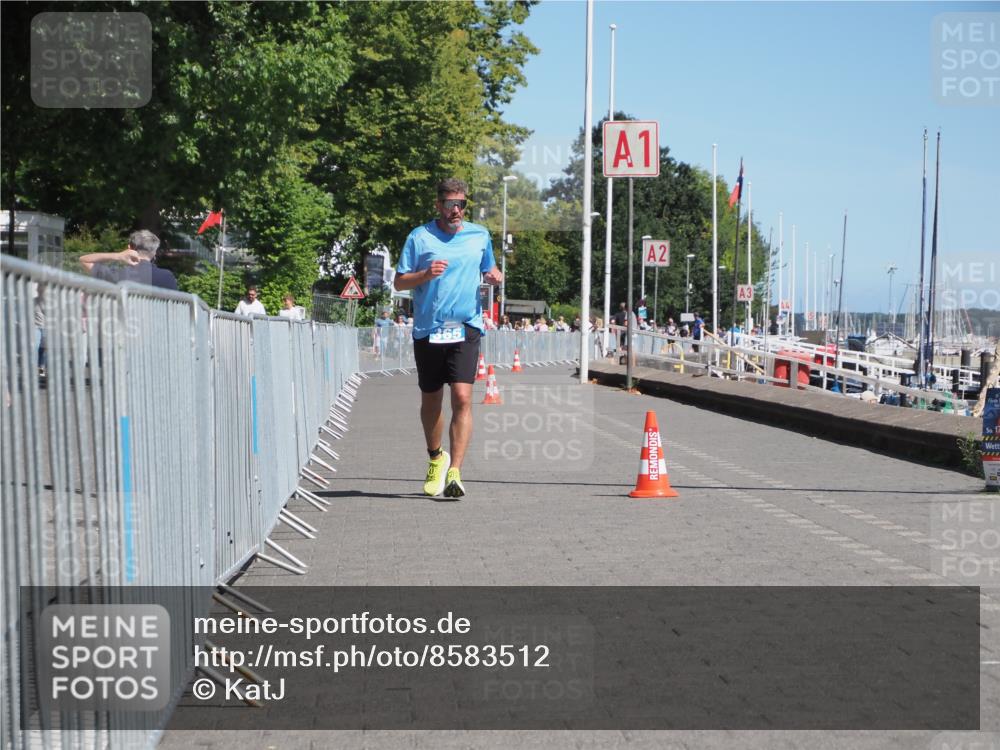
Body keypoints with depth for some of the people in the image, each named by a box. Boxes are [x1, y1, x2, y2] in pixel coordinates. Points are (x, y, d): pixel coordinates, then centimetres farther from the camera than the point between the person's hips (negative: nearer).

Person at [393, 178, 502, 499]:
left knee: (462, 398, -15)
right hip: (427, 331, 0)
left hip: (465, 329, 0)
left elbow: (490, 269, 24)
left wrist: (495, 276, 1)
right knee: (430, 401, 12)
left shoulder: (480, 235, 9)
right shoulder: (419, 237, 1)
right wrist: (426, 274, -16)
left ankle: (454, 473, -17)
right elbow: (399, 281, 2)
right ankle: (436, 458, 37)